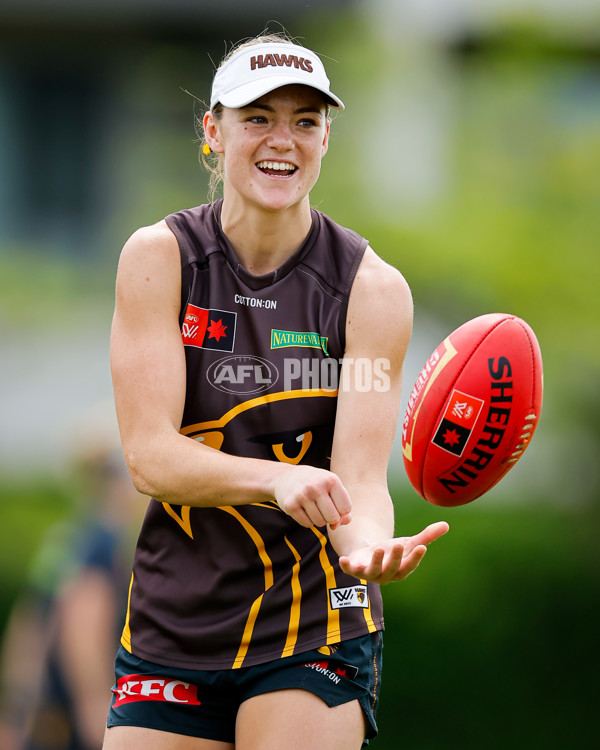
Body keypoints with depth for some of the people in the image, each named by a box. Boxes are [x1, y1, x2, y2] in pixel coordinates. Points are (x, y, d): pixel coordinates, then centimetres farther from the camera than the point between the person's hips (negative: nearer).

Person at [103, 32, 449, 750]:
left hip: (317, 629, -1)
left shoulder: (372, 287, -5)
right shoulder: (159, 257, -4)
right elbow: (149, 456, -13)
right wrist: (277, 479, -32)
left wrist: (369, 544, -37)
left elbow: (360, 474, -13)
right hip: (171, 630, 1)